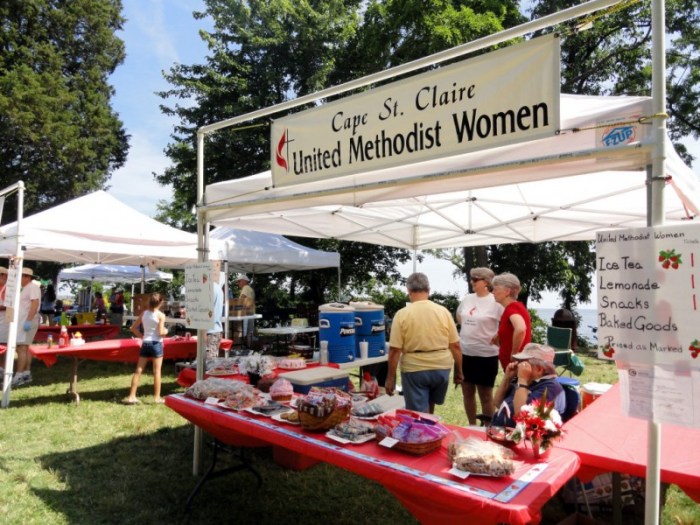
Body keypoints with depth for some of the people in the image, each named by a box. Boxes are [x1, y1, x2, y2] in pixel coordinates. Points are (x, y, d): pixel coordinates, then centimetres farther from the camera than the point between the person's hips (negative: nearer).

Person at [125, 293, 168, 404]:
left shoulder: (144, 313, 5)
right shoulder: (161, 315, -10)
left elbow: (133, 328, 9)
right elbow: (161, 332, -17)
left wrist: (142, 336, 16)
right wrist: (166, 331, 4)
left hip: (145, 343, 5)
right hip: (156, 343, -5)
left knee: (138, 370, 8)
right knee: (157, 371, 3)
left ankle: (131, 396, 11)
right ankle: (157, 397, 9)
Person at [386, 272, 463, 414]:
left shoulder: (402, 314, -10)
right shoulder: (443, 311, -2)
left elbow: (394, 350, -11)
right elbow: (455, 346, 0)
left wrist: (390, 377, -2)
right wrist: (458, 371, 12)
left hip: (414, 369, -4)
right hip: (441, 367, 4)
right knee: (429, 407, 27)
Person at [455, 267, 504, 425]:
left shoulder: (495, 302, -13)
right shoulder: (467, 299, 6)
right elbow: (458, 315, 24)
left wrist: (496, 337, -12)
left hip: (486, 355, -6)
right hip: (465, 353, 6)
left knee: (486, 396, 8)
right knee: (467, 393, 16)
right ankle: (472, 426, 31)